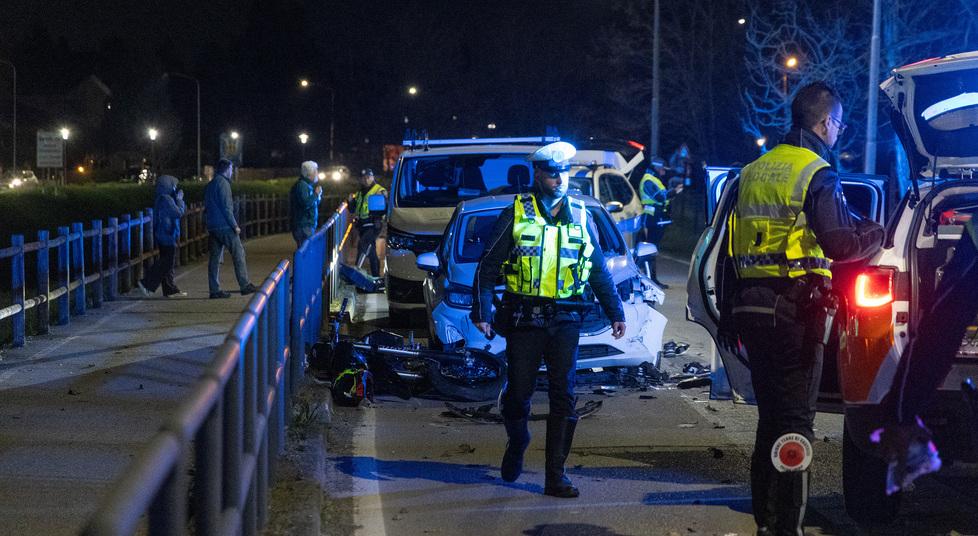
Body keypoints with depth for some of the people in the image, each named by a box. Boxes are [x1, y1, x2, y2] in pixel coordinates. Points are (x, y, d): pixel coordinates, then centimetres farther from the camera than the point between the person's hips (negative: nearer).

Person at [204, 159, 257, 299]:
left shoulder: (209, 185, 17)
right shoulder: (223, 183, -10)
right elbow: (226, 207, -15)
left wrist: (208, 224, 19)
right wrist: (235, 225, -13)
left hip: (212, 226, 8)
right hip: (225, 226, -8)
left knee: (215, 257, 6)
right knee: (238, 253, -2)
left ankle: (214, 290, 4)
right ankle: (245, 285, -2)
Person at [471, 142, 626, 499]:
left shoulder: (580, 218, 10)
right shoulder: (516, 214, 1)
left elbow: (600, 272, 19)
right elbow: (487, 267, 1)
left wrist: (616, 314, 17)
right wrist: (482, 313, -7)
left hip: (565, 320, 2)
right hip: (523, 318, -2)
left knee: (564, 396, -5)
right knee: (519, 392, 4)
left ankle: (556, 476, -1)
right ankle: (517, 443, 35)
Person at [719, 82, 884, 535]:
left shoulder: (754, 171, 13)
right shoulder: (817, 173, -10)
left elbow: (734, 243, 16)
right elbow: (840, 243, -18)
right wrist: (876, 235, 3)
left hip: (750, 306, 7)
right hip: (795, 310, -7)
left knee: (770, 415, 17)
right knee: (795, 420, -4)